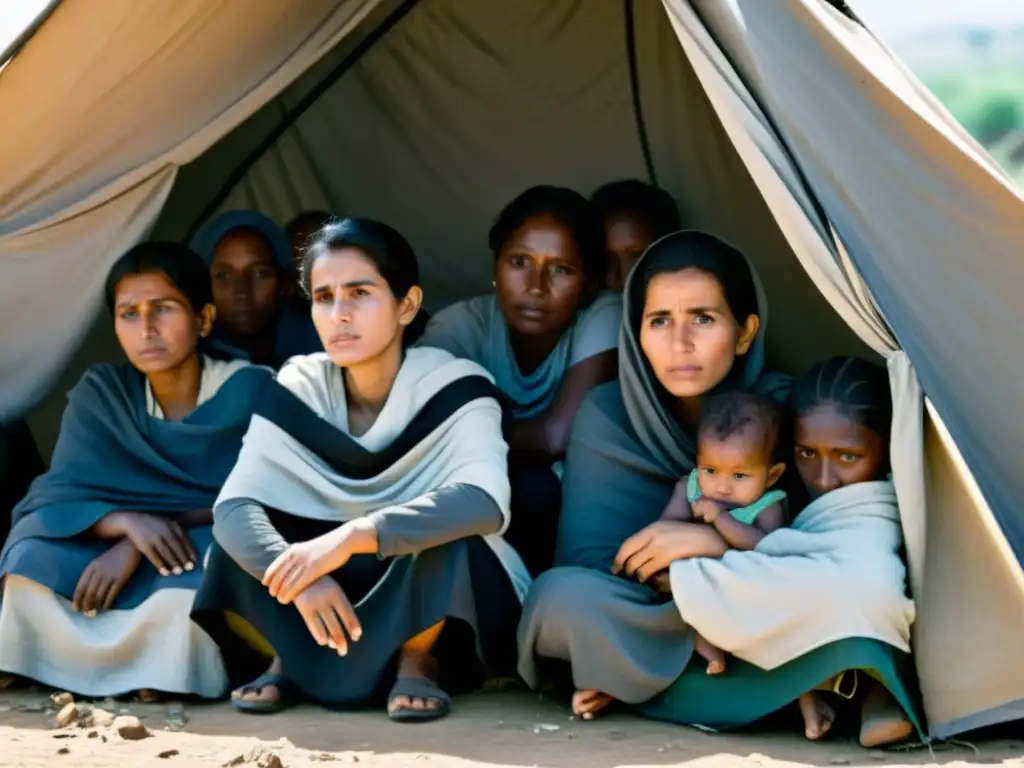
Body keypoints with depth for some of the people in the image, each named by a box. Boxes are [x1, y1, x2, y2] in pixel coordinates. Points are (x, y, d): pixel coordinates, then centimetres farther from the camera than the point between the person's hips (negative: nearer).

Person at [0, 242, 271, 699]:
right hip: (124, 560, 3)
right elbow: (56, 497, -9)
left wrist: (135, 548, -26)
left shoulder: (250, 391, -12)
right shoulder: (99, 393, -2)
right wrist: (129, 522, -33)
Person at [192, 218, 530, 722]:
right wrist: (300, 576, -39)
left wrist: (351, 536, -45)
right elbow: (233, 507, -19)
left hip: (444, 603, -3)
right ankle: (293, 659, -1)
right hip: (338, 603, 3)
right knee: (238, 540, -21)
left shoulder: (453, 389, -18)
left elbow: (486, 501, -36)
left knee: (441, 528, -33)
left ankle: (419, 661, -10)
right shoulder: (297, 393, -9)